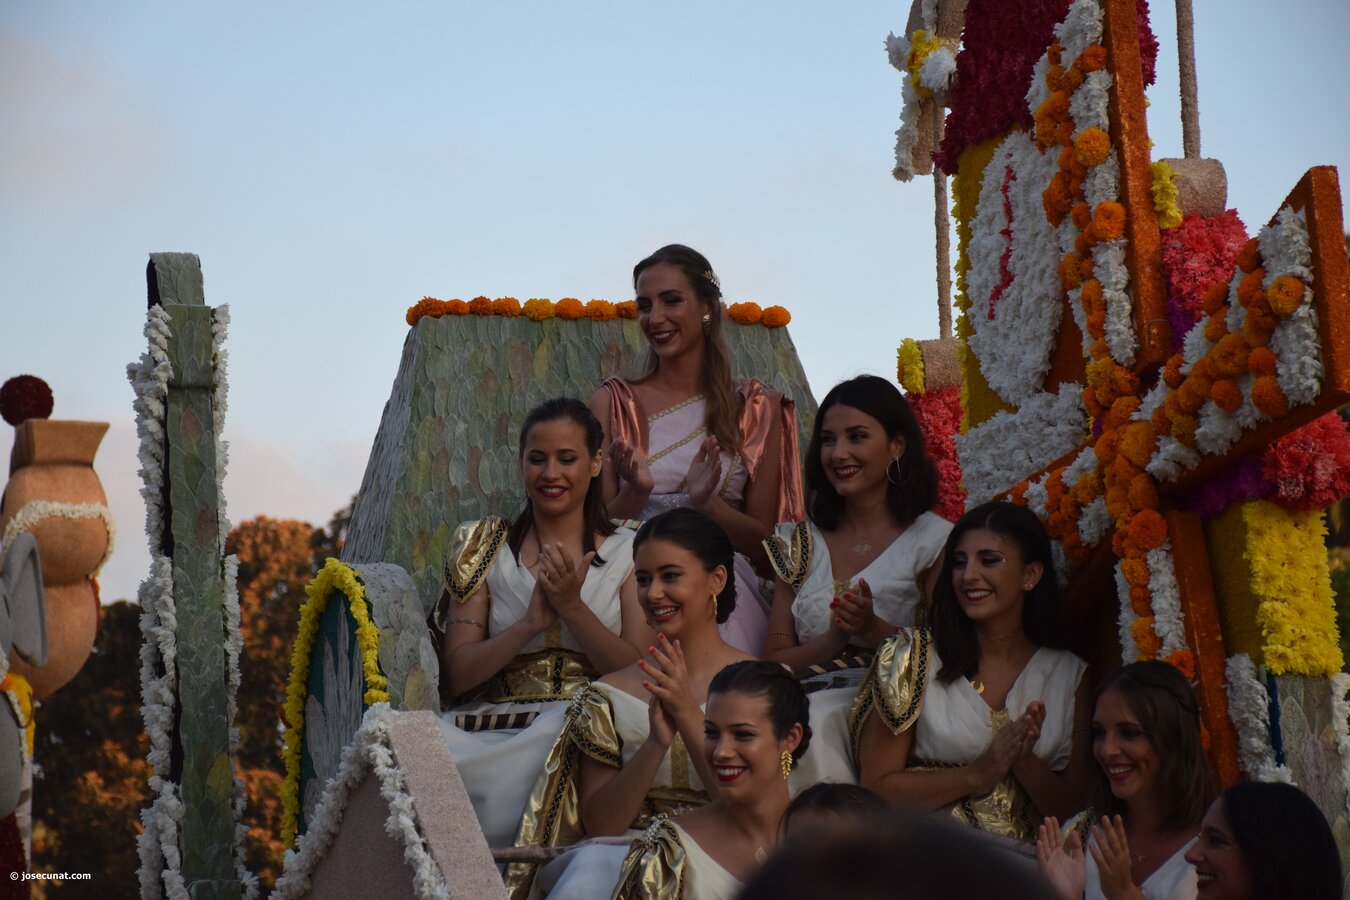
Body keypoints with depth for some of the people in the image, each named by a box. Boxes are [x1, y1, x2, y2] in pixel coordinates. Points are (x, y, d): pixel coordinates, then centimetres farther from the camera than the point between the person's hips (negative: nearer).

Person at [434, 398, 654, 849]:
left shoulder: (629, 553, 11)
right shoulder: (486, 548, 14)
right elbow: (457, 674, 4)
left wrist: (572, 608, -11)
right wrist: (531, 624, -11)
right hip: (495, 724, 2)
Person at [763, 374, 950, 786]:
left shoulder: (933, 540, 5)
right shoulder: (798, 542, 18)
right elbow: (774, 662, 12)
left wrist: (873, 629, -15)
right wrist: (835, 638, -7)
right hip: (808, 703, 3)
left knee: (820, 721, -36)